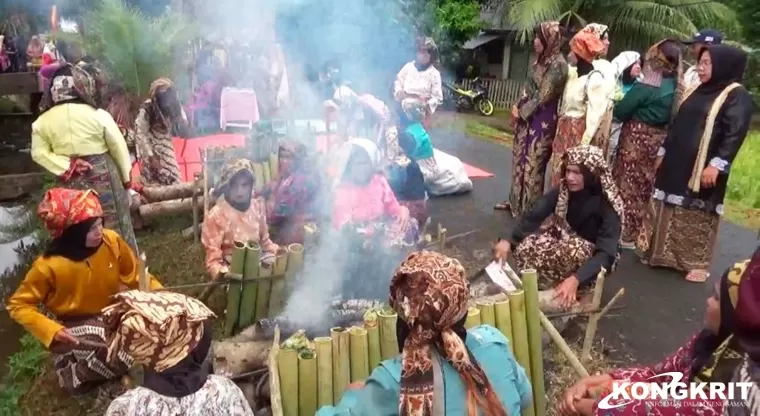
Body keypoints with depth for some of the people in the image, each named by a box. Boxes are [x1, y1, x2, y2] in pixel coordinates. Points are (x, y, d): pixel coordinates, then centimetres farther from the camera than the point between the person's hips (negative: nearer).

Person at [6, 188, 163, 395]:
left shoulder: (111, 241, -17)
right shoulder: (49, 266, -25)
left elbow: (136, 275, -2)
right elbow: (18, 305, -12)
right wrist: (51, 330, -26)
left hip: (113, 315, 5)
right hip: (76, 327, -5)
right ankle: (71, 372, 4)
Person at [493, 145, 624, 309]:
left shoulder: (607, 204, -26)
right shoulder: (563, 191, -14)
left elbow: (606, 253, -34)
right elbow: (534, 216, -21)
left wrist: (575, 279, -49)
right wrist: (508, 240, -39)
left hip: (591, 258, -3)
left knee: (571, 251, -37)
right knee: (525, 247, -24)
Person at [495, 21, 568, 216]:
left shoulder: (558, 64, -17)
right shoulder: (542, 60, 10)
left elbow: (543, 96, -18)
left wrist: (521, 112, -9)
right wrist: (518, 107, 2)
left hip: (542, 121, -9)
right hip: (528, 118, 9)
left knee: (532, 164, -2)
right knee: (520, 160, 15)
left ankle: (530, 208, 9)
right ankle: (516, 201, 27)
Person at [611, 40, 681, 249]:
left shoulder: (646, 87, -19)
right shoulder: (674, 86, 3)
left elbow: (620, 111, -14)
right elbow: (670, 115, 11)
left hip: (636, 138, -7)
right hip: (657, 140, 7)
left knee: (627, 186, 4)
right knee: (644, 187, 15)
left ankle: (624, 233, 11)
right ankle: (634, 232, 26)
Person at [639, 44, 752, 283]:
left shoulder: (736, 95, -8)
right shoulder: (699, 91, 14)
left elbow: (735, 133, -17)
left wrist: (717, 165, -24)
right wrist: (663, 153, 15)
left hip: (703, 169, -7)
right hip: (677, 164, 7)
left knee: (697, 216, 2)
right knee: (669, 212, 12)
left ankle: (697, 263, 14)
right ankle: (666, 254, 25)